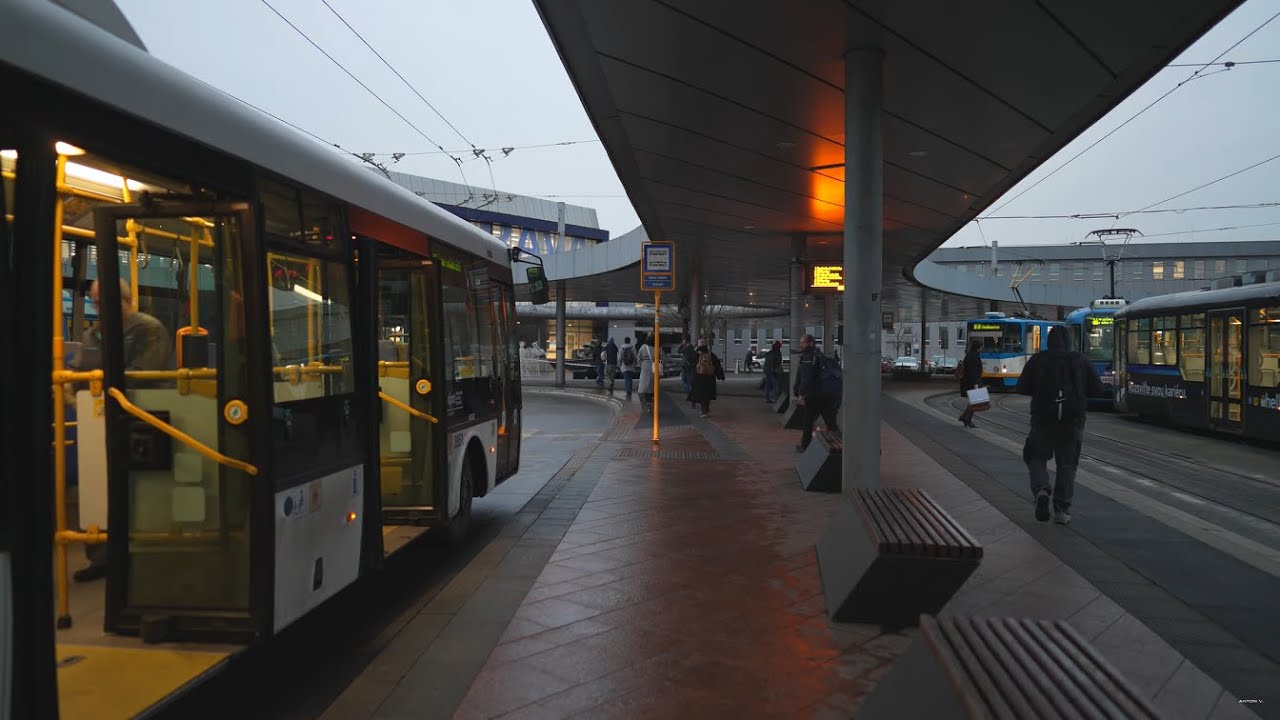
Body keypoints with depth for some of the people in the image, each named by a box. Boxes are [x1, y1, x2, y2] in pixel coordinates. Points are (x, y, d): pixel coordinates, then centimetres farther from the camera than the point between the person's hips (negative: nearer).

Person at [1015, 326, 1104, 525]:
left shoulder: (1037, 360, -3)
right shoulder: (1081, 360, 1)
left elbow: (1022, 388, -4)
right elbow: (1097, 388, 1)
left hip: (1043, 418, -1)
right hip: (1072, 420, 1)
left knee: (1036, 458, 14)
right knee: (1067, 464, 10)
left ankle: (1041, 490, -13)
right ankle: (1062, 510, 5)